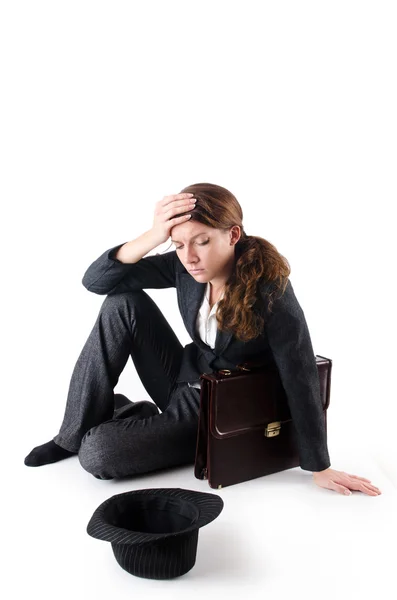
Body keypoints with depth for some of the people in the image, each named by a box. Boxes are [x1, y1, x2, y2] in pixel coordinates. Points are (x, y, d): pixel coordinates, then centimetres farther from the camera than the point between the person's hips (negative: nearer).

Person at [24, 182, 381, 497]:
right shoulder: (185, 266, -12)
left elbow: (301, 382, -23)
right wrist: (151, 237, -32)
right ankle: (75, 434, -3)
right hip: (182, 378, 6)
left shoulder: (270, 291, -28)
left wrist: (320, 469, -18)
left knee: (96, 453, -23)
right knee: (124, 303, -17)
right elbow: (95, 281, -16)